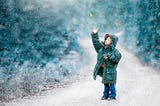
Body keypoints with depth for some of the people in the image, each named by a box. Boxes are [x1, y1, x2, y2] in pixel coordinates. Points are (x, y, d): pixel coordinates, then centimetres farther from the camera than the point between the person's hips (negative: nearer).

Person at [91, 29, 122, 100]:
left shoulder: (114, 50, -11)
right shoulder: (101, 48, 9)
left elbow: (118, 56, -24)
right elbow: (96, 42, 14)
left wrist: (109, 56, -27)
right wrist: (95, 34, 6)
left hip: (110, 70, -6)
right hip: (103, 69, 6)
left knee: (111, 83, -1)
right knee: (106, 83, 15)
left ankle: (112, 96, 8)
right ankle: (106, 95, 24)